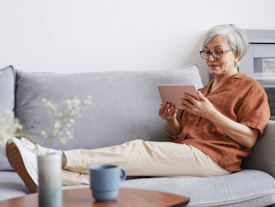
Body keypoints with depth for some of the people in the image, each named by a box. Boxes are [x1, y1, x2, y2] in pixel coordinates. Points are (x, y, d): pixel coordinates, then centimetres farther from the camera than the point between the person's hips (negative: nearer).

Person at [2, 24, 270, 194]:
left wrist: (211, 113, -15)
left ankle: (56, 158, -33)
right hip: (182, 153, 6)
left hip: (214, 158, -6)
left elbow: (249, 138, -6)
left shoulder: (251, 89, 8)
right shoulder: (203, 90, 28)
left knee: (138, 150, -26)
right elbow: (177, 134, 22)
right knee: (136, 156, -21)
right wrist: (171, 120, -1)